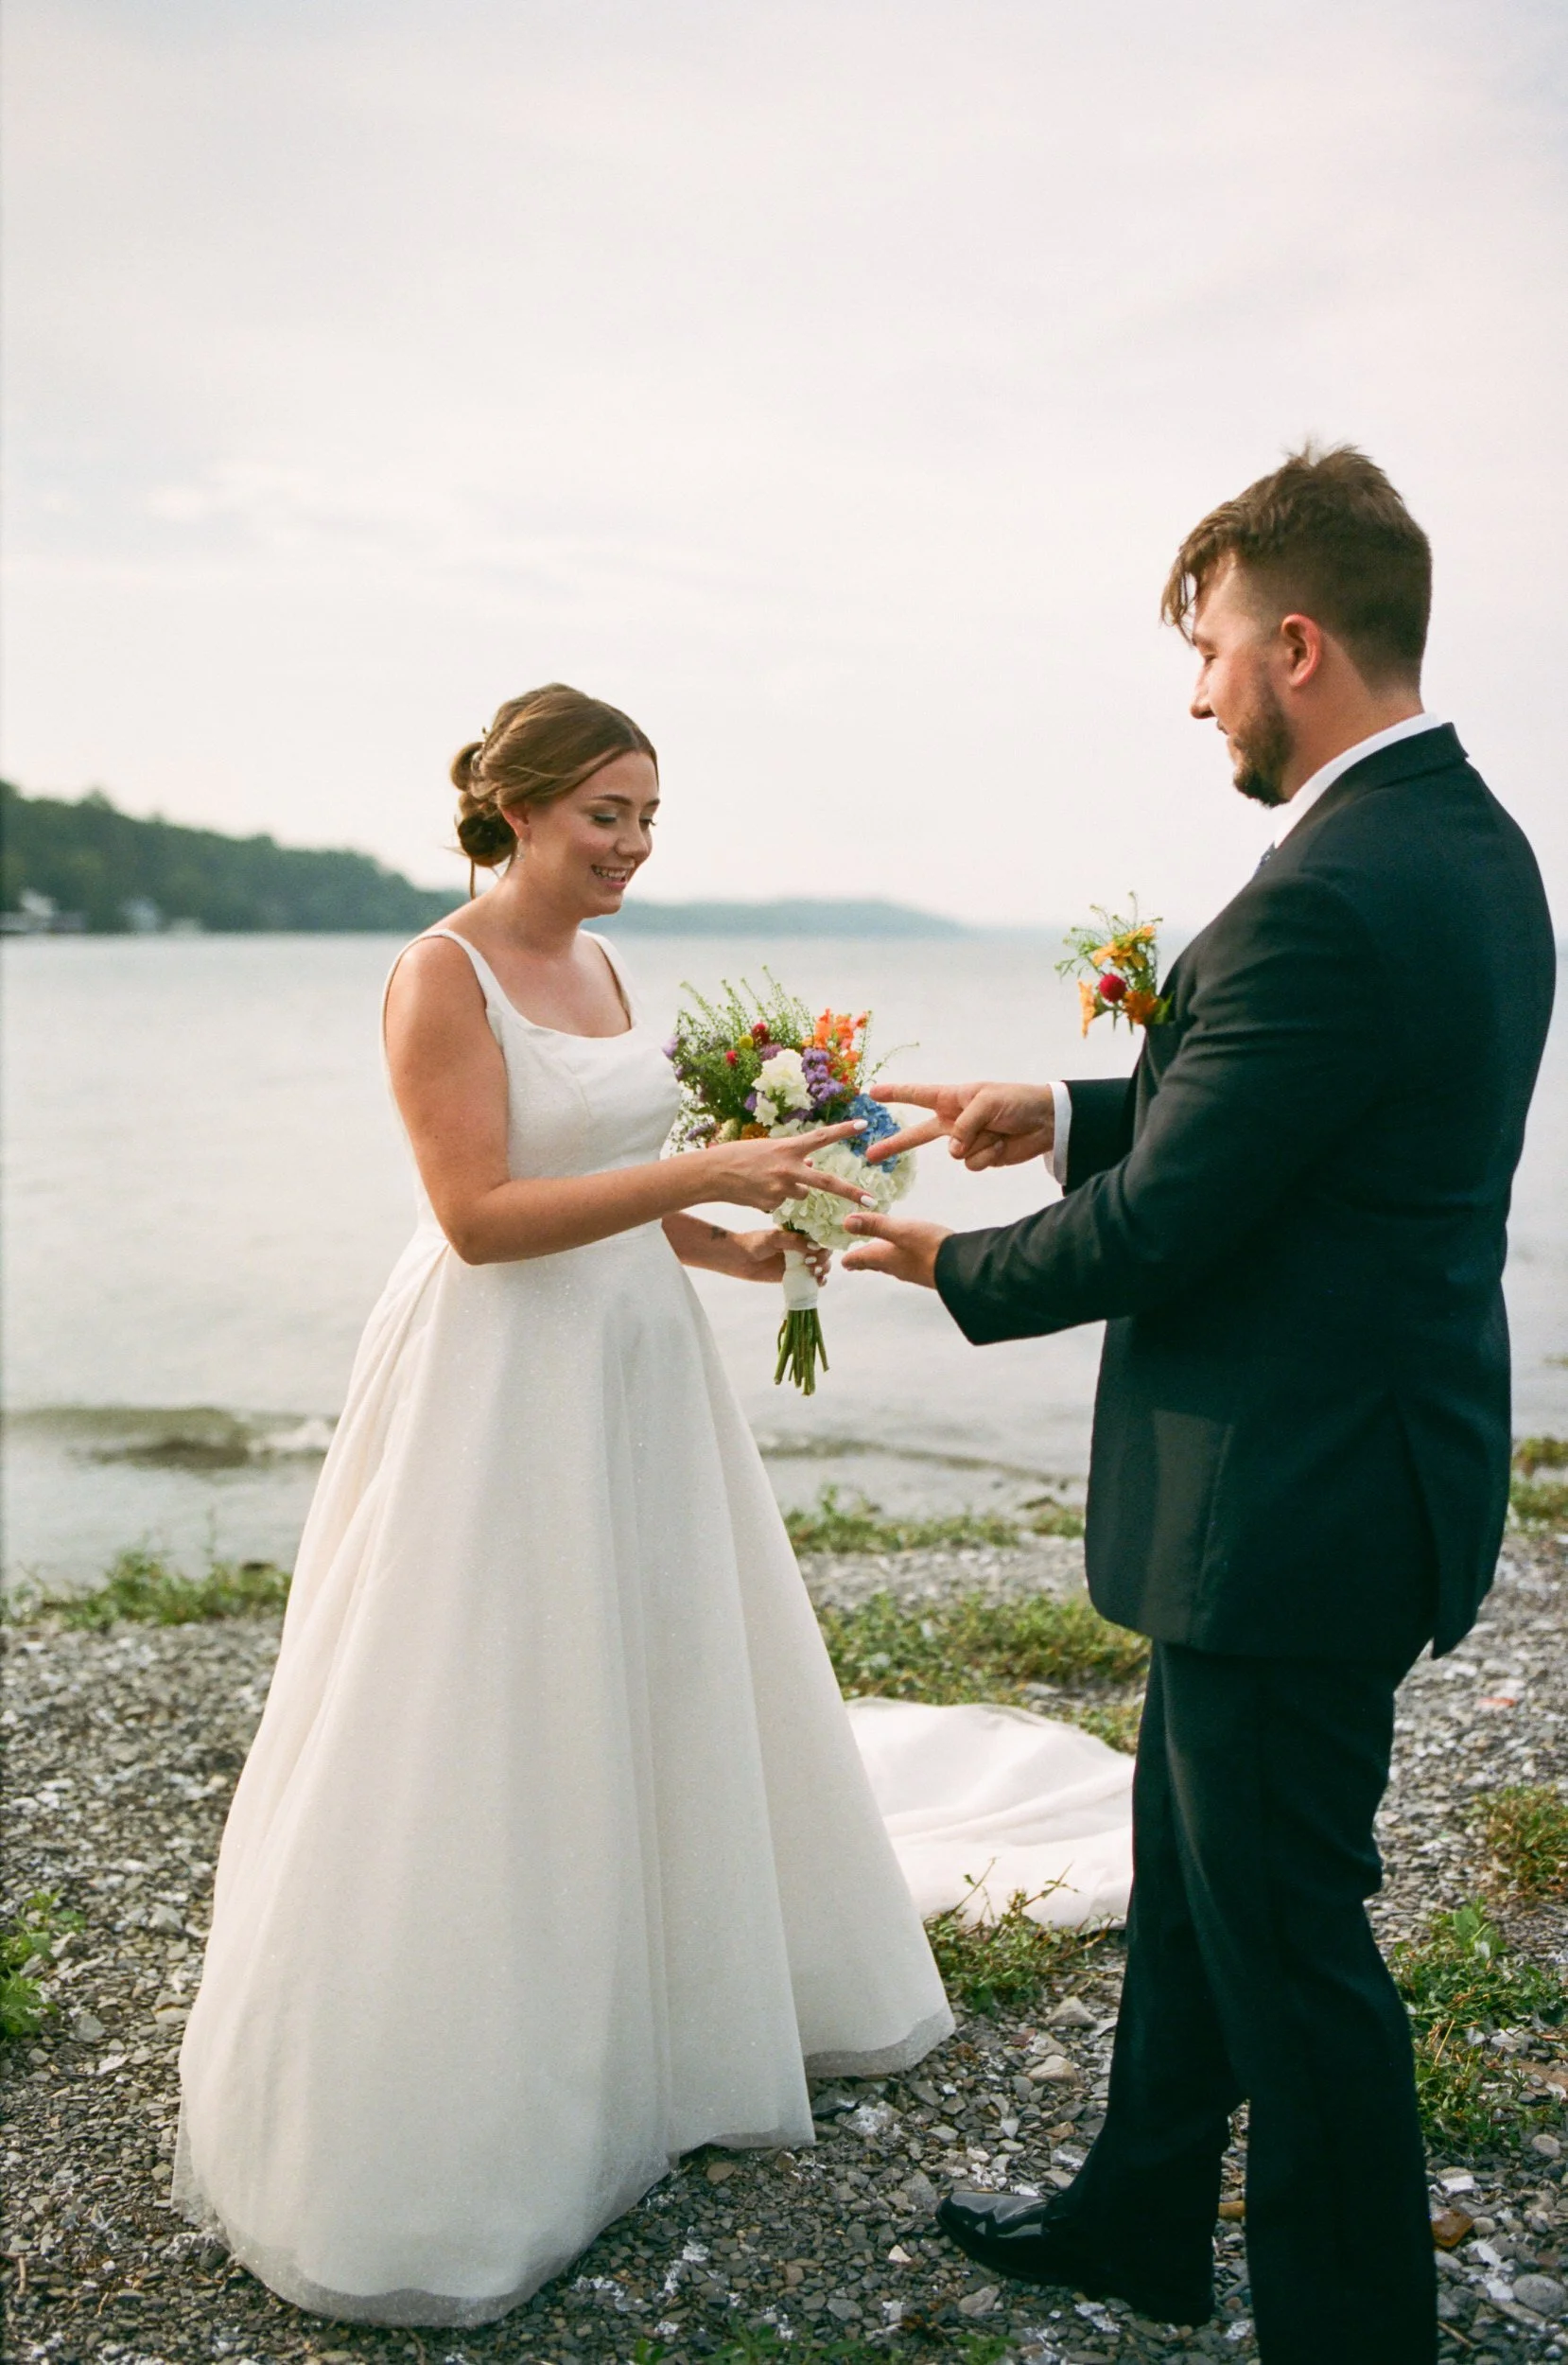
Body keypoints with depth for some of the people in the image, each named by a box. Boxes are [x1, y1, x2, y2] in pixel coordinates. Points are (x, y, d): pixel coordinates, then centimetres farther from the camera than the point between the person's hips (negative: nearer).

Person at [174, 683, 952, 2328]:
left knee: (662, 1689, 17)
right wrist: (701, 1171, -25)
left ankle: (675, 2010, 38)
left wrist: (739, 1250, 0)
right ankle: (459, 2117, 19)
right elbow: (482, 1212, -21)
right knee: (491, 1732, 1)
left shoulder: (600, 965, 11)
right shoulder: (443, 974, -13)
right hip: (503, 1392, -8)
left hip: (633, 1375, 8)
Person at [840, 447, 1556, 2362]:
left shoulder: (1325, 904, -25)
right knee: (1188, 1856, 24)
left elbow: (1154, 1231, -21)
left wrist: (951, 1265, -4)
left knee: (1286, 1934, 7)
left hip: (1288, 1509, -11)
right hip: (1349, 1462, 11)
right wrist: (1069, 1114, 9)